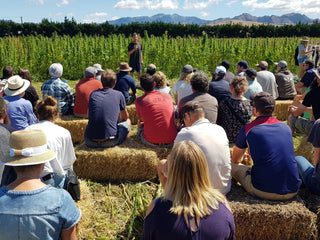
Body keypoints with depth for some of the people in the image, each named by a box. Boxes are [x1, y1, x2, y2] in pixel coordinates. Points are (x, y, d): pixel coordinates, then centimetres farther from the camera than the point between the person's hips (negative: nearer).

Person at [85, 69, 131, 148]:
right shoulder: (119, 94, 1)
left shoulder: (93, 94, 8)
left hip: (89, 142, 3)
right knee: (127, 122, 22)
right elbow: (125, 117, 16)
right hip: (109, 142, -3)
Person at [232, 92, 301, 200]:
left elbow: (235, 160, 15)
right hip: (292, 191, 4)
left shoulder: (248, 129, -2)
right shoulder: (285, 127, 10)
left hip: (265, 192, -4)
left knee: (232, 166, 13)